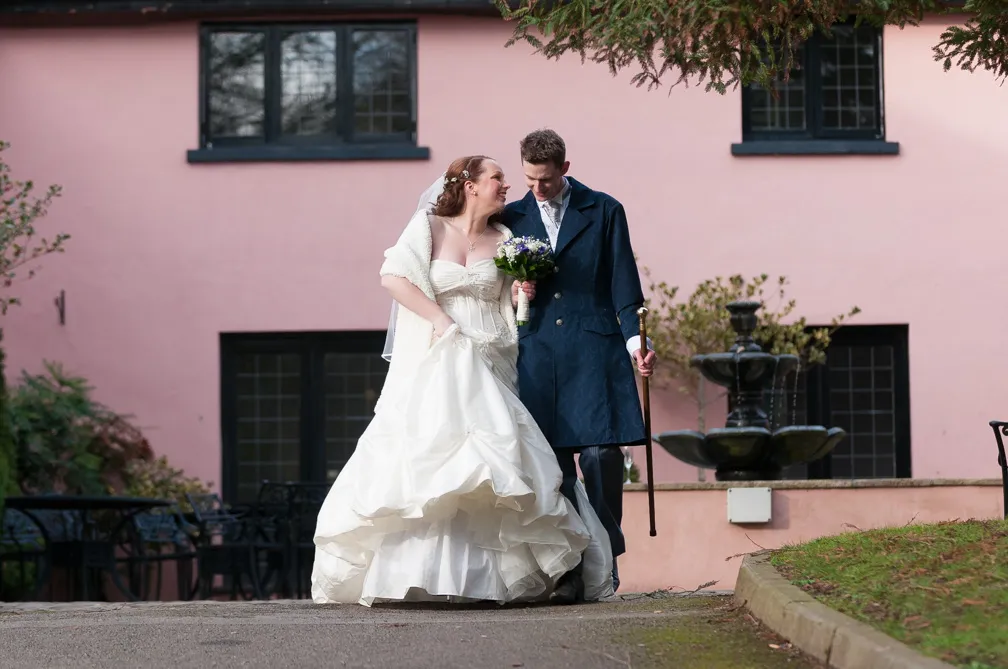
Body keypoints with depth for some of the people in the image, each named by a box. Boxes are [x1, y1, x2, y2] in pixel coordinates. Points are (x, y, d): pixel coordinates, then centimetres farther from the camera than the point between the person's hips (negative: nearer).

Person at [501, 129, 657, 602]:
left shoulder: (604, 212, 8)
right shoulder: (512, 218, 14)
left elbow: (622, 284, 6)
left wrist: (634, 339, -5)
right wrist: (515, 289, -3)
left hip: (594, 350, -2)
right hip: (538, 352, 2)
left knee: (601, 453, -9)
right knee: (552, 462, -4)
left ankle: (606, 558, 3)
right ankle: (569, 568, -2)